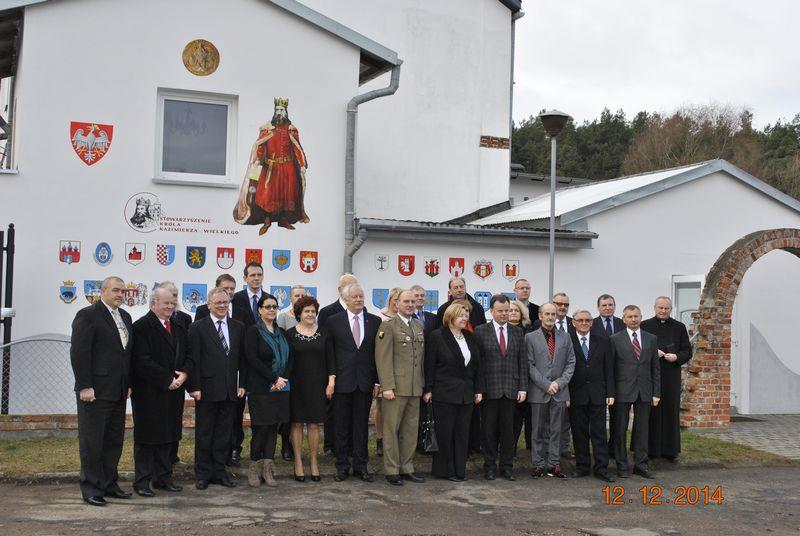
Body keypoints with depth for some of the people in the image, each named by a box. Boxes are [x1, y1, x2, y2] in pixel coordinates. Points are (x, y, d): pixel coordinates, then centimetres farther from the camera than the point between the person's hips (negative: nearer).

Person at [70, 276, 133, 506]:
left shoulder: (125, 317, 14)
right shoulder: (88, 315, -9)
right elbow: (79, 353, -13)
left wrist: (128, 384, 12)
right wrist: (85, 386, -17)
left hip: (118, 392, 8)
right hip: (95, 391, -8)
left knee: (114, 440, 13)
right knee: (91, 440, 0)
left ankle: (109, 483, 22)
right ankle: (91, 488, 8)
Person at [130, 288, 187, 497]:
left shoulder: (179, 328, 14)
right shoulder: (141, 327, -9)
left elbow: (187, 356, 16)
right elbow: (142, 362, -16)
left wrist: (183, 374, -4)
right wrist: (168, 379, -16)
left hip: (173, 392, 7)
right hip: (148, 393, -7)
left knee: (168, 437, 11)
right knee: (146, 438, 1)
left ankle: (163, 478, 19)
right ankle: (142, 481, 8)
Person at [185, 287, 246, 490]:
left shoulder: (238, 327, 9)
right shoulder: (198, 328, -2)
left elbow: (242, 359, 11)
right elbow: (192, 359, -5)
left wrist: (242, 384, 4)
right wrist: (194, 387, -11)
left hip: (230, 390, 4)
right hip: (207, 390, -3)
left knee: (224, 434, 9)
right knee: (203, 434, 5)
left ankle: (219, 471, 19)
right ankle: (203, 474, 15)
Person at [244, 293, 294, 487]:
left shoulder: (281, 333, 14)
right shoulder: (253, 331, -4)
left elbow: (290, 358, 11)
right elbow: (252, 359, -13)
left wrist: (283, 378, -7)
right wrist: (274, 379, -15)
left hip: (280, 388, 5)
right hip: (260, 389, -5)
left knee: (273, 427, 4)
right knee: (261, 427, -6)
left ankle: (267, 469, 8)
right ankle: (254, 467, 8)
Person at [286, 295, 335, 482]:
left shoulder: (324, 334, 6)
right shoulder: (290, 334, 1)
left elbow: (330, 359, 7)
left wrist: (331, 381, -2)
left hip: (318, 385, 1)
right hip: (297, 385, -1)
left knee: (314, 424, 2)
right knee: (297, 423, 2)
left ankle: (313, 462, 12)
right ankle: (298, 462, 10)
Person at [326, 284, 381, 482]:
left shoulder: (375, 321, 5)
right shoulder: (334, 321, 0)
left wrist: (377, 381, 1)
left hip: (365, 382, 2)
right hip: (342, 381, -1)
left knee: (362, 425, 7)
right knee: (342, 426, 5)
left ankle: (360, 466, 15)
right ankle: (343, 466, 15)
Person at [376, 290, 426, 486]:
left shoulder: (419, 327, 16)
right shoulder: (388, 326, -5)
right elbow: (383, 358, -10)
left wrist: (423, 384, 13)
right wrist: (387, 386, -16)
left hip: (415, 388, 6)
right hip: (396, 387, -6)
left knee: (411, 430, 10)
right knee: (392, 429, 1)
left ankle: (407, 468, 18)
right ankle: (392, 471, 8)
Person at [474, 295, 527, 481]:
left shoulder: (518, 332, 10)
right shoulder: (481, 331, 0)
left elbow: (523, 362, 9)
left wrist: (523, 387, 1)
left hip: (511, 389, 2)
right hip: (489, 388, -2)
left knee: (508, 429, 6)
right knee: (489, 429, 5)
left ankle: (507, 467, 16)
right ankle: (489, 466, 15)